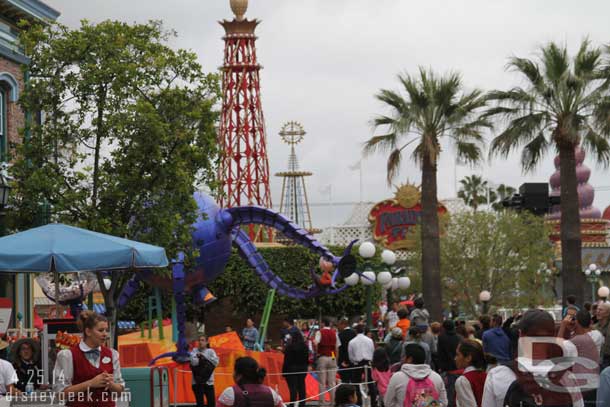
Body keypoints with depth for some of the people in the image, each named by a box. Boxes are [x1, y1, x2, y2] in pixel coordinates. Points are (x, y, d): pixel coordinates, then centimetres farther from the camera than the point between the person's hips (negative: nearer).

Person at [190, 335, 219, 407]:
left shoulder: (210, 351, 2)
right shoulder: (194, 351, 1)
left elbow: (216, 362, -14)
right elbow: (193, 362, -15)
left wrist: (204, 356, -14)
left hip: (208, 382, 0)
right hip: (197, 382, 0)